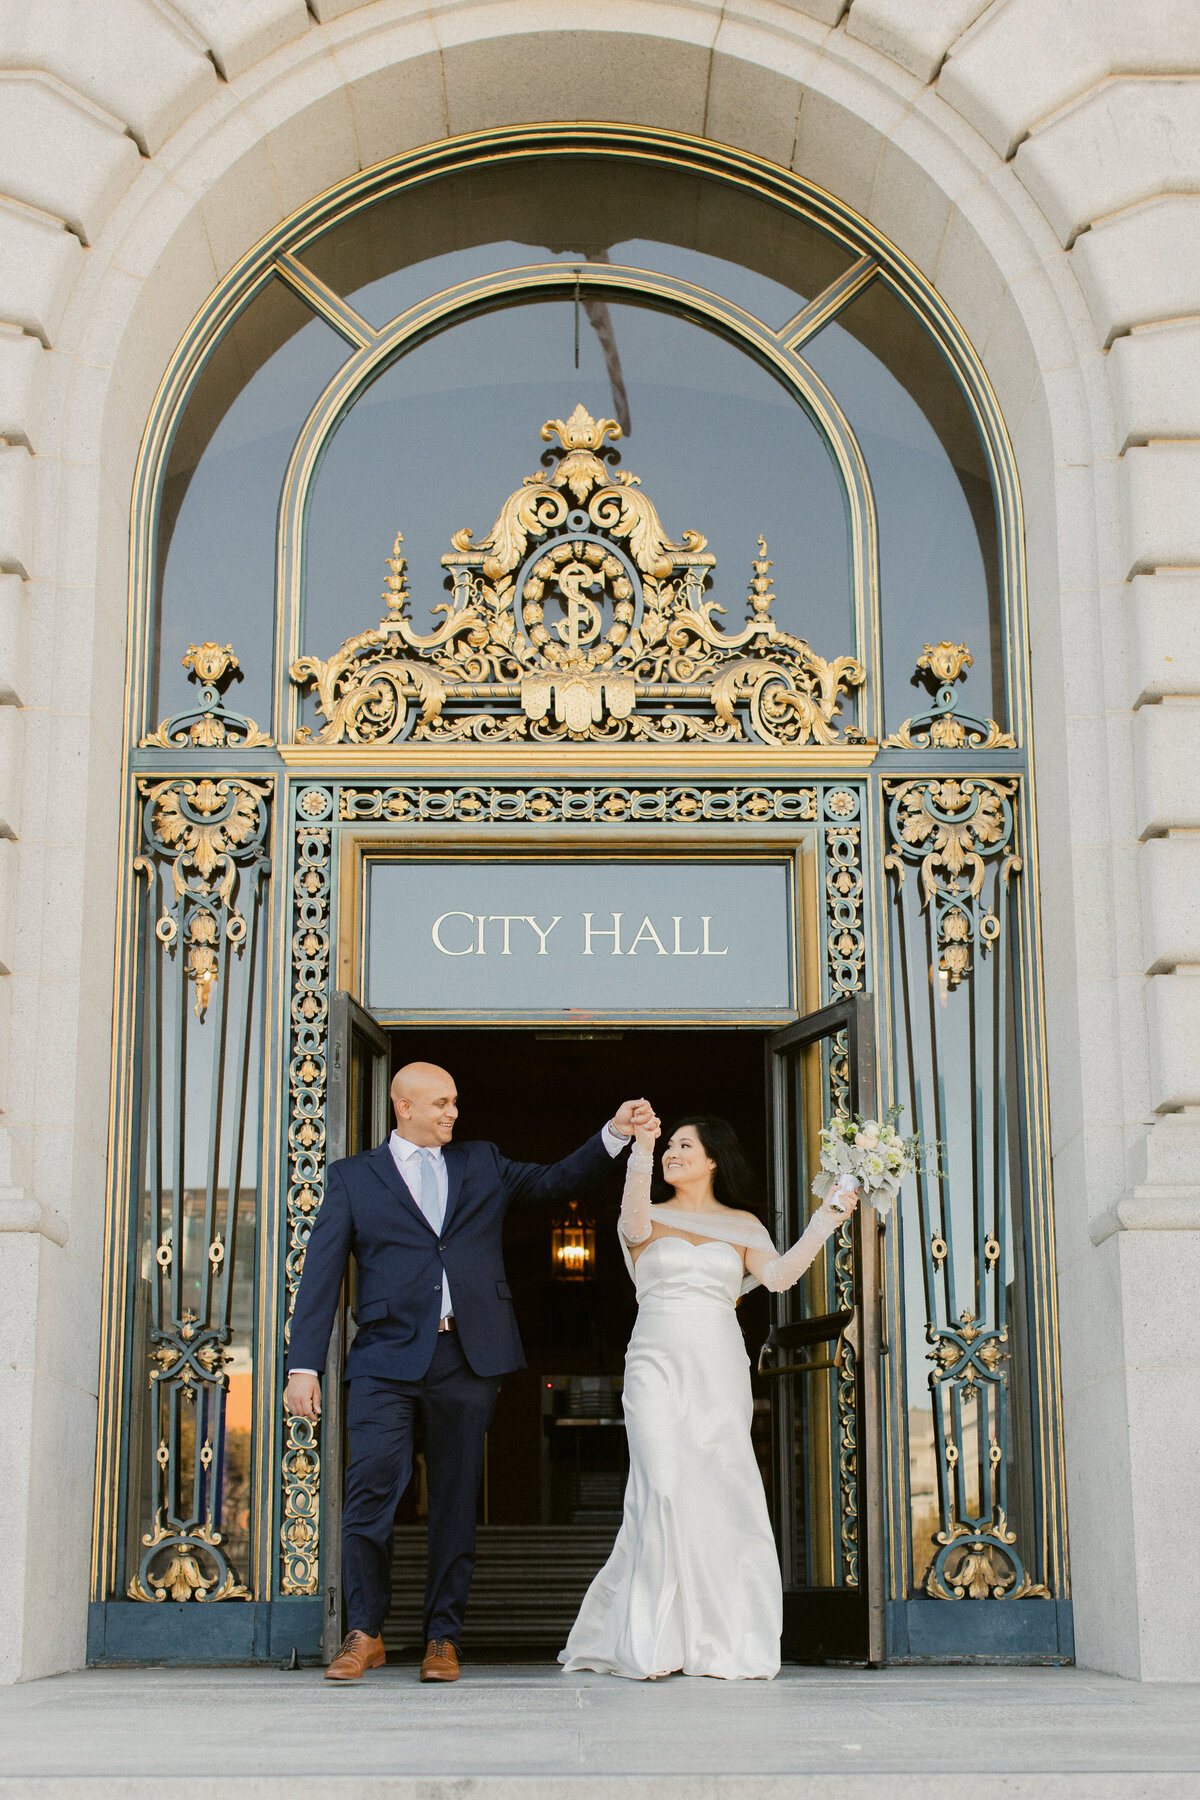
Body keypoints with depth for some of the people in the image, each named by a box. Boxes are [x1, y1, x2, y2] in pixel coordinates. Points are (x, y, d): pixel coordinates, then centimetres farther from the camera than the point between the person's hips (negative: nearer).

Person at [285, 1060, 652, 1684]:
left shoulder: (483, 1165, 17)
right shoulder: (352, 1177, 9)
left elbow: (557, 1181, 18)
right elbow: (322, 1273, 4)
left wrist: (614, 1134, 3)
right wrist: (303, 1364, -4)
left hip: (468, 1357, 3)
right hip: (388, 1357, -2)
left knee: (456, 1498, 5)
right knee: (372, 1484, -13)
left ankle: (442, 1637, 14)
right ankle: (364, 1633, 0)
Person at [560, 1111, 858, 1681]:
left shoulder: (743, 1225, 14)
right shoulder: (651, 1218, 10)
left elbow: (779, 1276, -2)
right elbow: (635, 1222, -15)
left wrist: (825, 1221, -12)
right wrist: (642, 1153, -29)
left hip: (720, 1369, 2)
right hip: (657, 1363, -2)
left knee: (723, 1493, -3)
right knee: (662, 1490, -15)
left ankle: (719, 1643, 8)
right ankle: (651, 1644, -10)